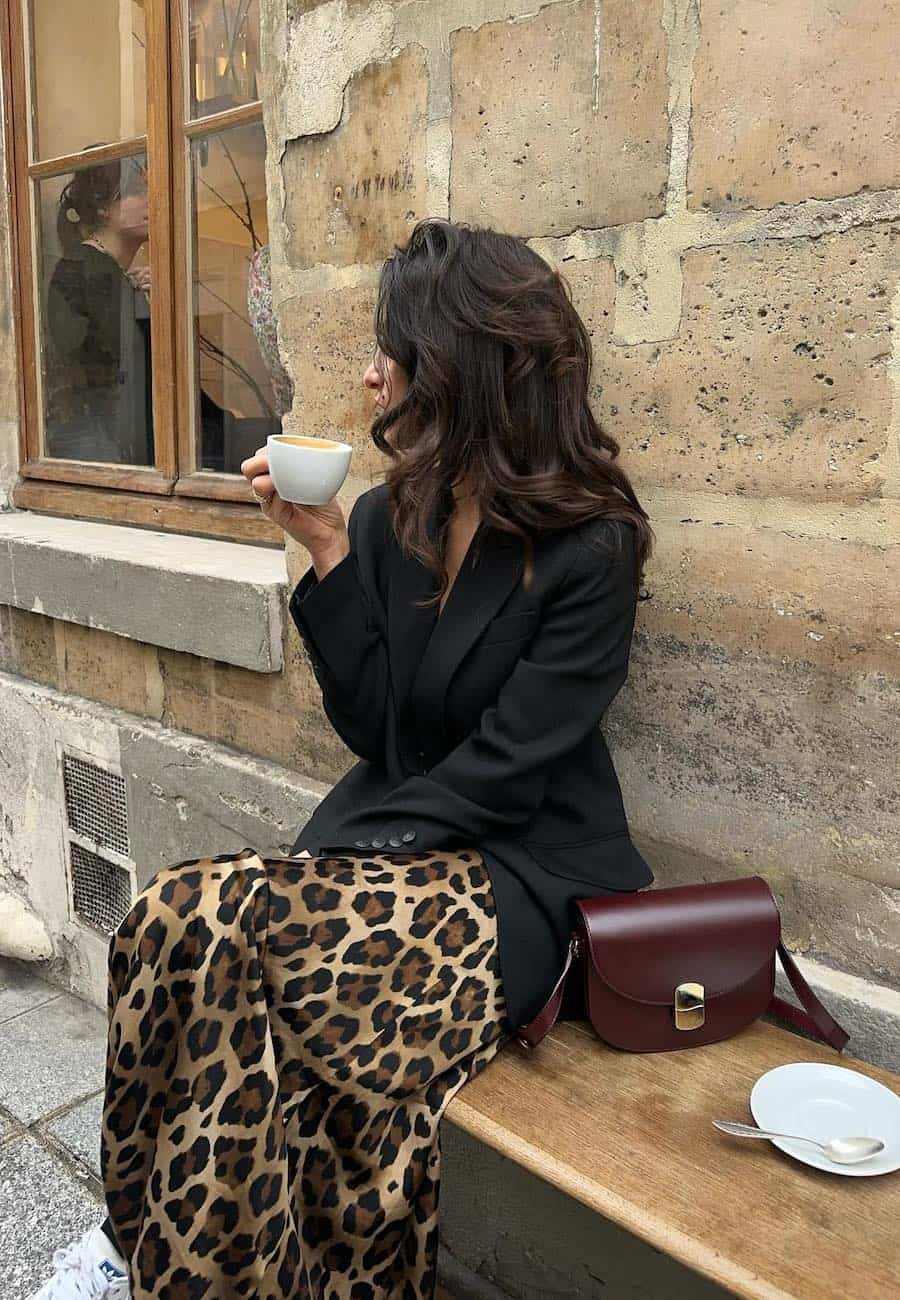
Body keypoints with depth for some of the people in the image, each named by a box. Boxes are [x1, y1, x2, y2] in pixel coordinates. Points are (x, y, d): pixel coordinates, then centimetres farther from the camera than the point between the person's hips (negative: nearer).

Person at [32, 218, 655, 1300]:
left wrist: (336, 854, -16)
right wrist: (326, 553, -7)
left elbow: (503, 772, -14)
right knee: (189, 921, -23)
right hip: (399, 836, 5)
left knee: (204, 926, -27)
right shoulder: (387, 519, 5)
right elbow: (372, 731, 1)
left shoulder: (590, 547, -12)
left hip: (519, 867, -5)